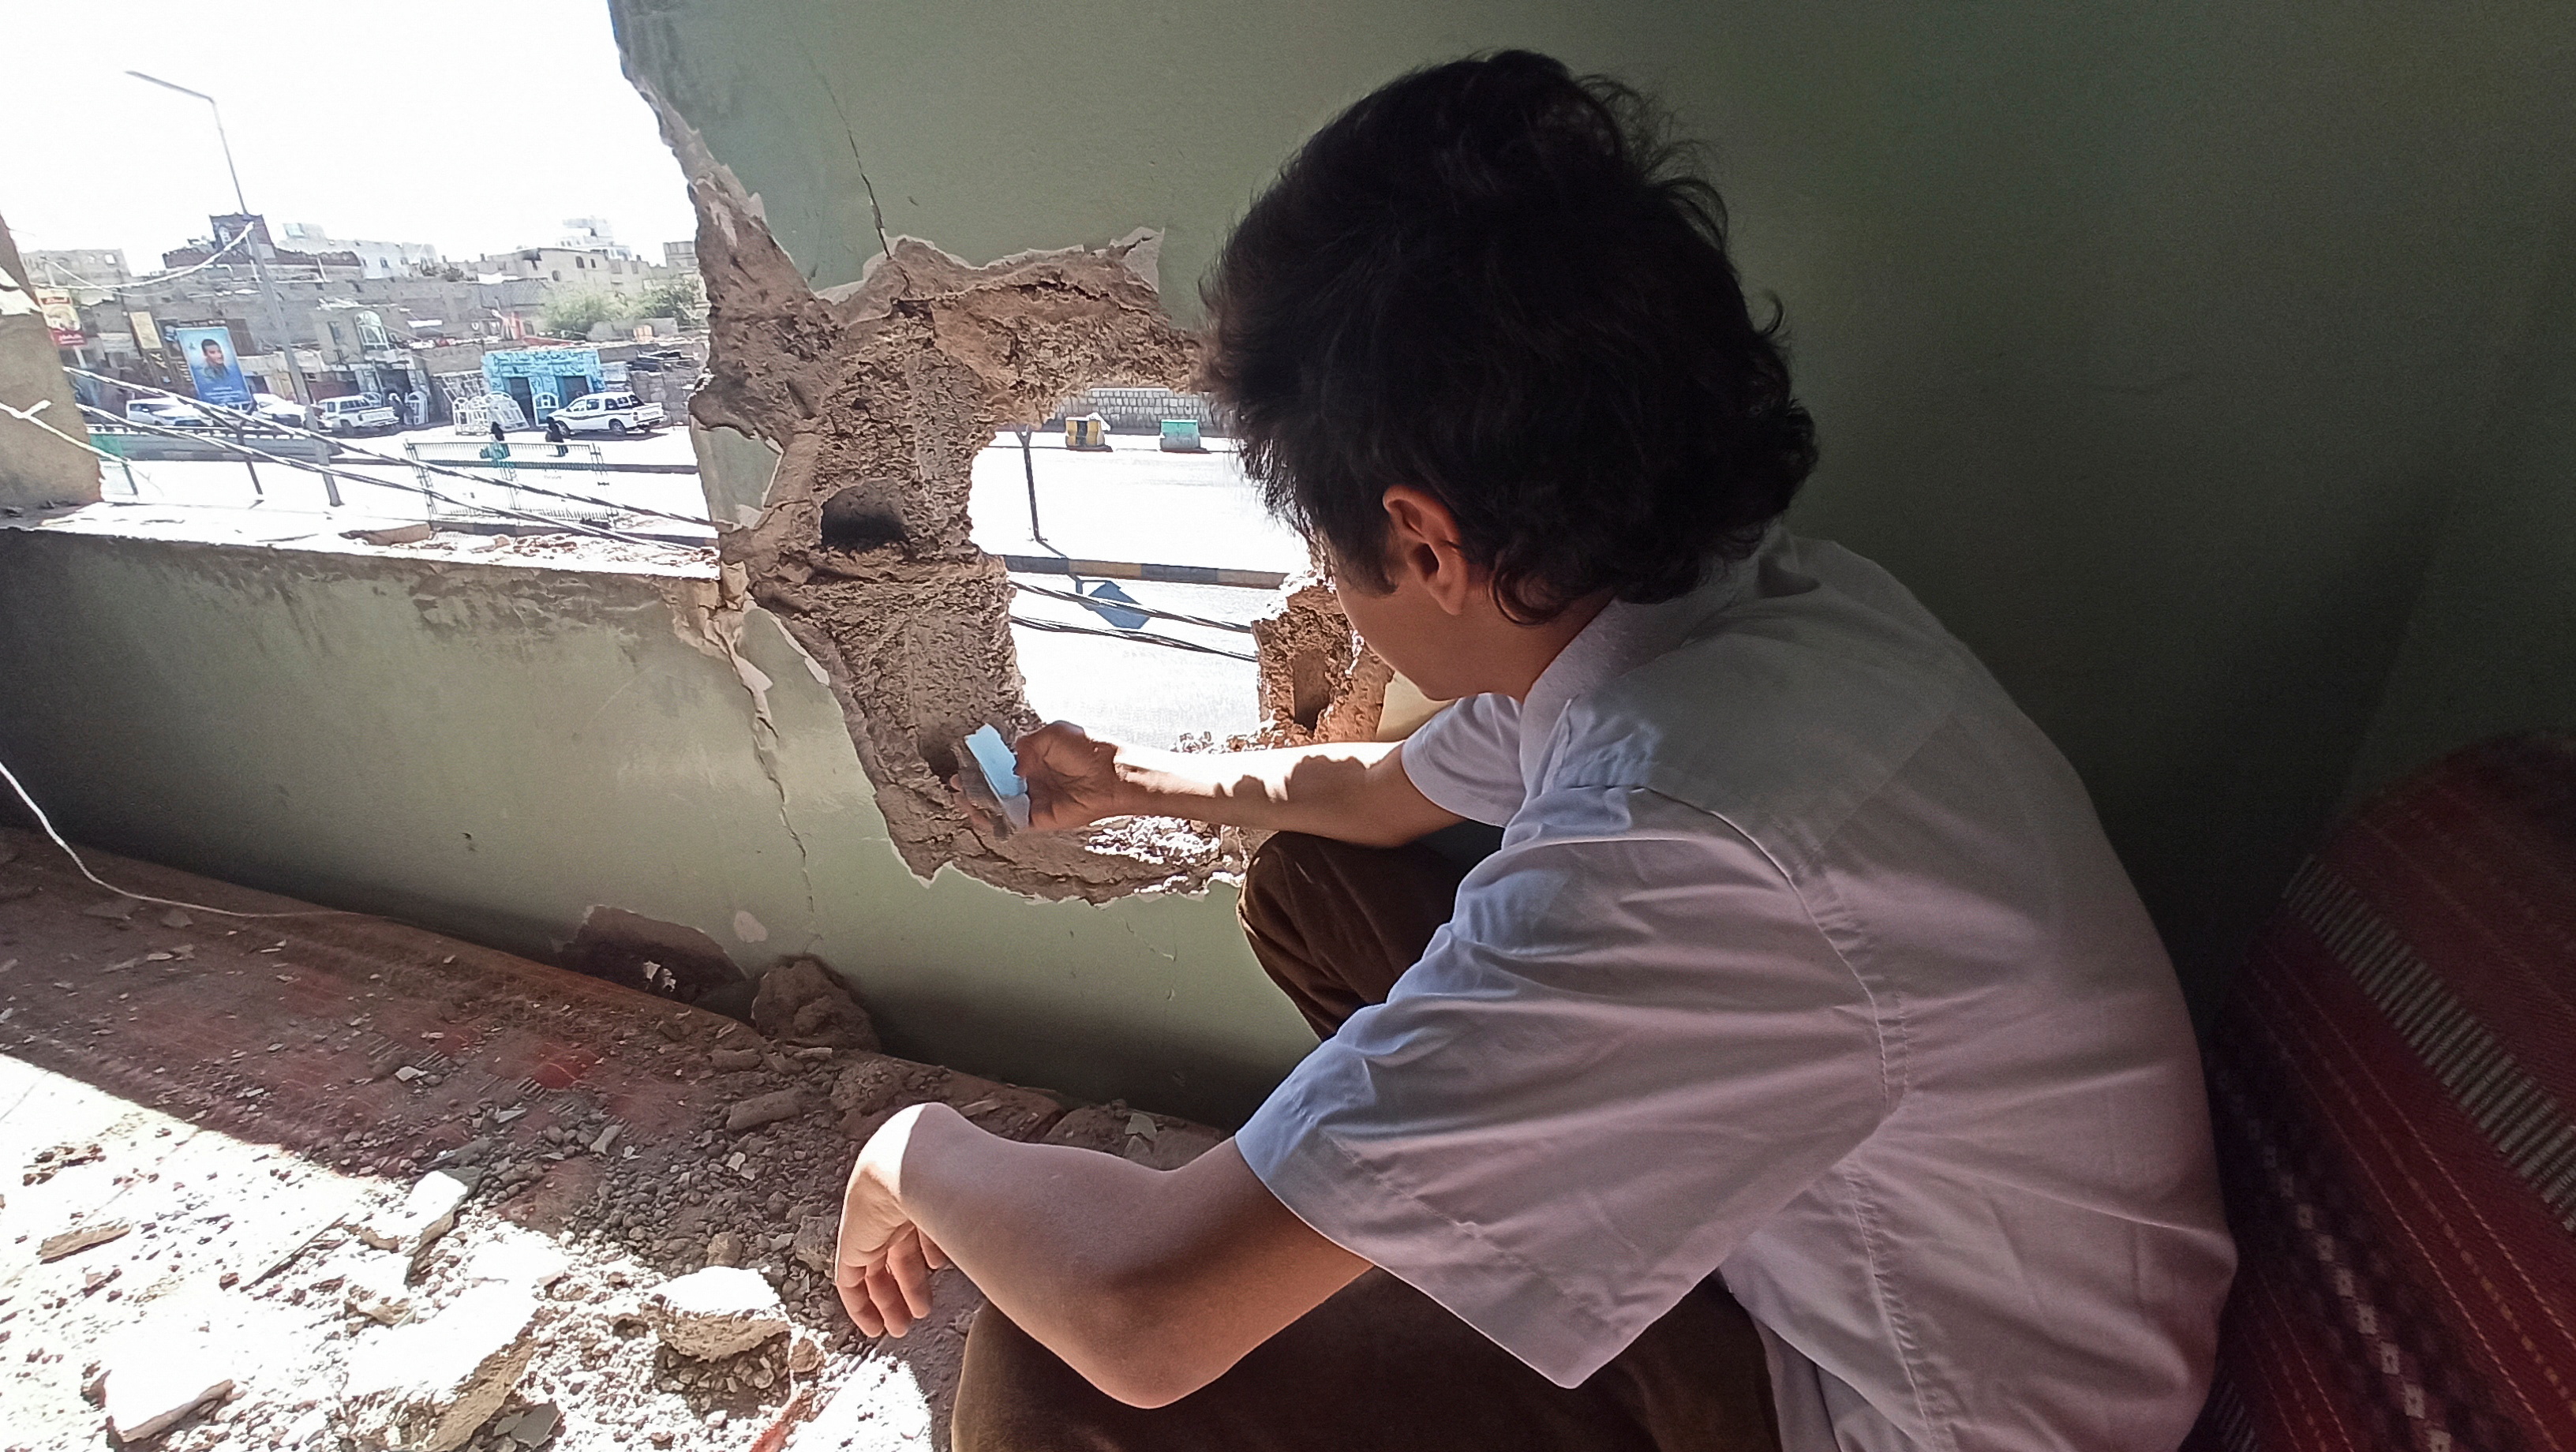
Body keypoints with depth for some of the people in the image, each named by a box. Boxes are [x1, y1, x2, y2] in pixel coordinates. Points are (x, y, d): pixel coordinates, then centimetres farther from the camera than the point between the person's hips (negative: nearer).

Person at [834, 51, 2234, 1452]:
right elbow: (1381, 794, 7)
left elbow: (1145, 1314, -35)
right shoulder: (1718, 600, -10)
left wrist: (918, 1153, -12)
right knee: (1309, 881, 9)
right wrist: (1133, 779, 22)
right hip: (1827, 1206, 7)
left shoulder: (1685, 840, -40)